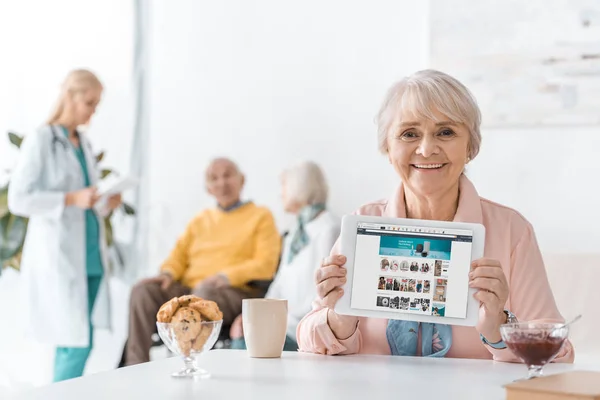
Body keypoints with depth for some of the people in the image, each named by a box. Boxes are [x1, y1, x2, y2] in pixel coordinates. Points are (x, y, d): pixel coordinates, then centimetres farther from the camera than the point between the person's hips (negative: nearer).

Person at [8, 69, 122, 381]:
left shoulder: (84, 144, 16)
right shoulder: (40, 141, -6)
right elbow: (18, 199, -12)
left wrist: (106, 203, 1)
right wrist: (72, 199, -19)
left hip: (90, 258, 7)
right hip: (57, 258, -7)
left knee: (80, 344, 6)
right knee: (75, 344, -10)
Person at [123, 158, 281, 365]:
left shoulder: (261, 216, 11)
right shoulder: (201, 220, 27)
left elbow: (265, 265, -2)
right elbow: (179, 255, 22)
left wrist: (226, 276, -16)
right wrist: (168, 273, -2)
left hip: (234, 292, -5)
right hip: (188, 286, 5)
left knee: (204, 293, -39)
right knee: (143, 291, -22)